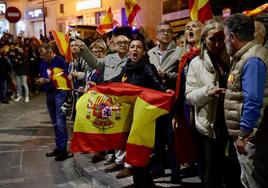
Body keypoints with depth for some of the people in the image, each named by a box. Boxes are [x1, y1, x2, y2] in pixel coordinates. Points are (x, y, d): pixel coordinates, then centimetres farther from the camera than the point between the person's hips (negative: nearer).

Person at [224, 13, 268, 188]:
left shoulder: (253, 60, -19)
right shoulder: (245, 57, 13)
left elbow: (253, 102, -25)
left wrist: (243, 134, -21)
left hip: (251, 136, -10)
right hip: (246, 134, 10)